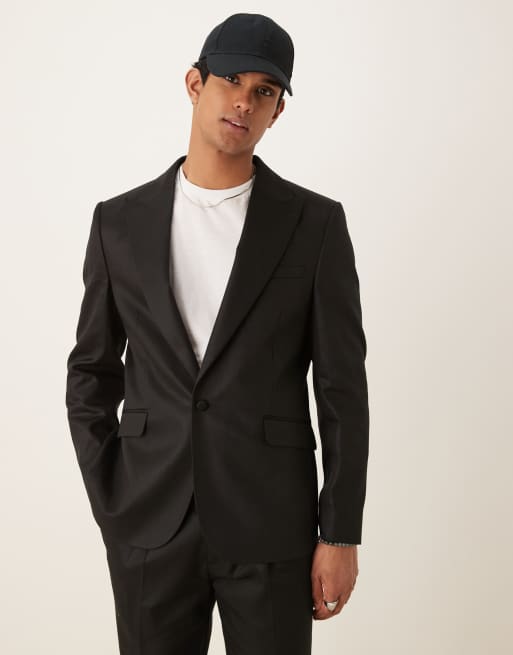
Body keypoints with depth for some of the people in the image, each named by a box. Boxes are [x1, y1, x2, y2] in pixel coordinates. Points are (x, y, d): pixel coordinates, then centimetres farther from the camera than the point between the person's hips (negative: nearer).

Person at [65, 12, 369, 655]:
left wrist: (341, 534, -4)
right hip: (151, 524, 2)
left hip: (272, 524, -1)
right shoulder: (120, 221, 3)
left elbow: (342, 387, -3)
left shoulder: (316, 223, -2)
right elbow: (92, 370, 9)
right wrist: (111, 505, 2)